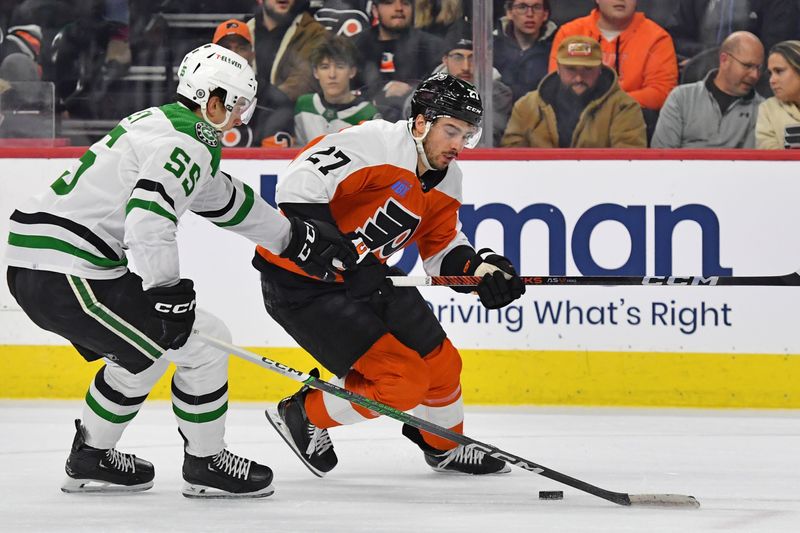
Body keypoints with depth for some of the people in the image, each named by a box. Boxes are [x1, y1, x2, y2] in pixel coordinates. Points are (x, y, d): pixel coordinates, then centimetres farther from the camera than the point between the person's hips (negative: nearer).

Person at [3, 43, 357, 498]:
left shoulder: (160, 124, 21)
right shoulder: (184, 144, -11)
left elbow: (225, 200, 31)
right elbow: (149, 211, -28)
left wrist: (295, 237, 34)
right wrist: (166, 290, -26)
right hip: (69, 274, -10)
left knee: (142, 348, 30)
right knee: (204, 342, -2)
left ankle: (92, 459, 35)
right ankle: (206, 464, 11)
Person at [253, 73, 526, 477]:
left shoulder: (446, 180, 5)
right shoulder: (376, 144, -24)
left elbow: (443, 247, 14)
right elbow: (298, 184, -31)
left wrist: (482, 269, -7)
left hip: (362, 276, 9)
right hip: (300, 284, -9)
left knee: (440, 363, 13)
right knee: (402, 381, -13)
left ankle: (444, 446, 40)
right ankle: (302, 416, 7)